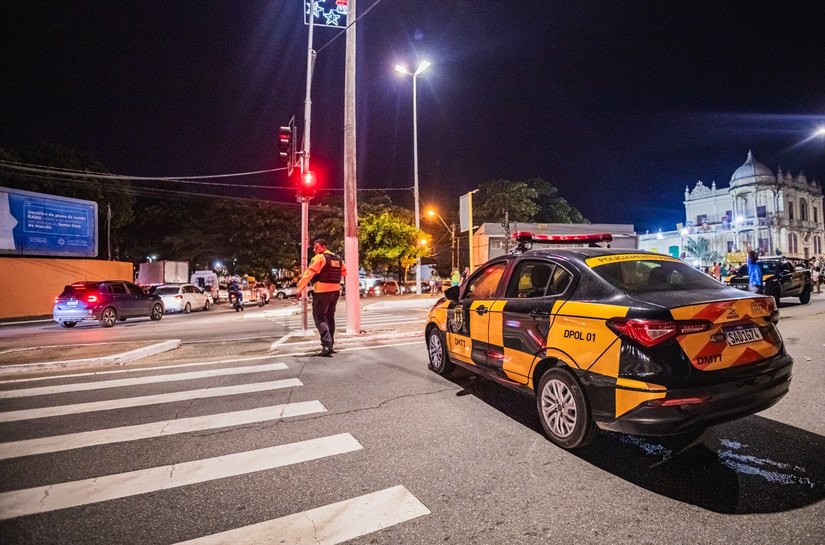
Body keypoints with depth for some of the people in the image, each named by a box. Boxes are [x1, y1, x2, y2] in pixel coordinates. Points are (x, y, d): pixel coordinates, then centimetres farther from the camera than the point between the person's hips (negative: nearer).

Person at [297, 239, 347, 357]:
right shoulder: (338, 259, 11)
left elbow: (308, 274, -14)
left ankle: (327, 344, -17)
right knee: (330, 317, 17)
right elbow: (344, 272, 24)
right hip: (335, 291, 7)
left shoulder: (319, 258, -11)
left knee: (319, 317, -2)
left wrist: (300, 288, -8)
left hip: (322, 292, -7)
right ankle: (330, 345, 21)